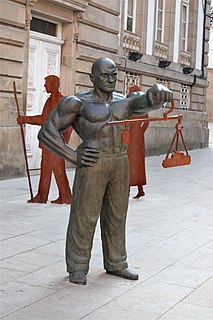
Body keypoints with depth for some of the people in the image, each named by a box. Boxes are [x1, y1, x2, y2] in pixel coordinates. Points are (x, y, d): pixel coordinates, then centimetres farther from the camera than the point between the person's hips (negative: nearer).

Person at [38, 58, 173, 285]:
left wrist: (159, 92, -35)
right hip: (92, 166, -5)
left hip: (120, 164, 5)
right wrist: (73, 156, -13)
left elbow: (147, 101, -12)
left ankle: (115, 264, 26)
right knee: (84, 216, 1)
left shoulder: (125, 103, 8)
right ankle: (77, 268, 15)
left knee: (116, 215, 13)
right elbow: (46, 132, -6)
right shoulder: (78, 102, -5)